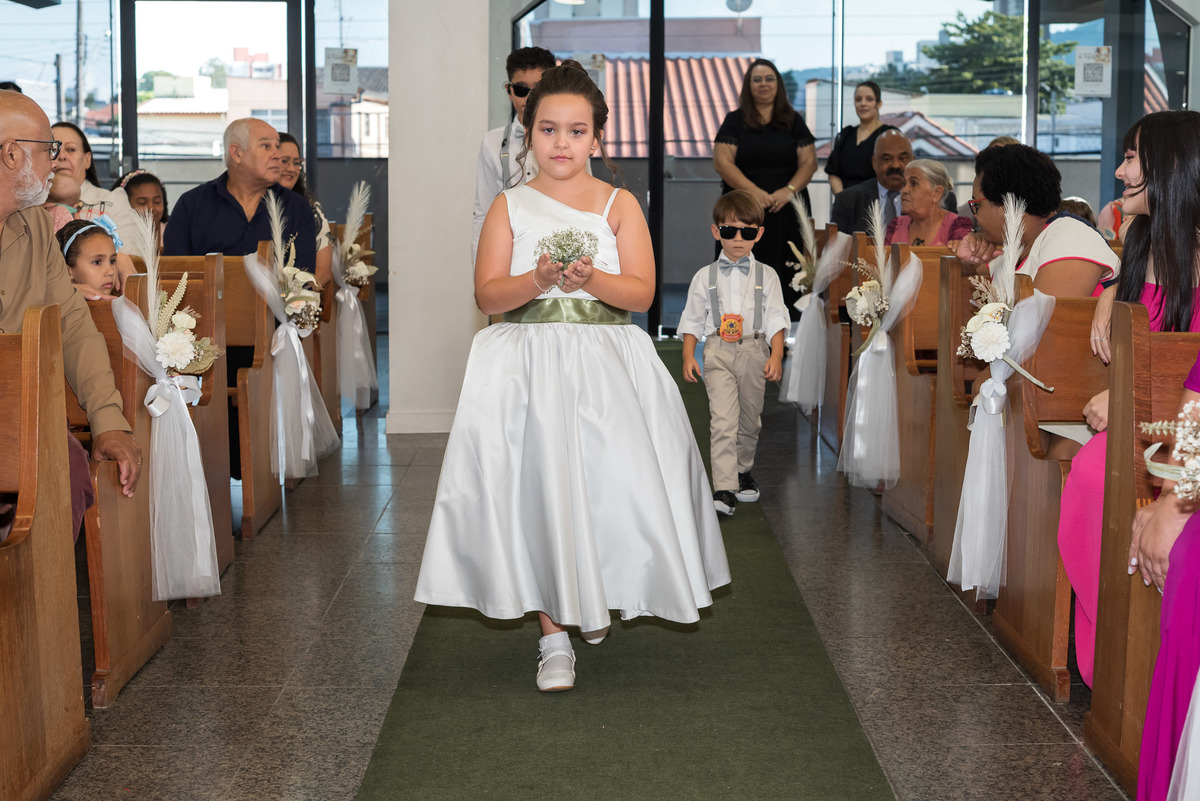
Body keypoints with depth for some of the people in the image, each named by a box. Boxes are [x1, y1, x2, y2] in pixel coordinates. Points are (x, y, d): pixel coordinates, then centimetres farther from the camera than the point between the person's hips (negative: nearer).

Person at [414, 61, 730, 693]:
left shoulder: (618, 204, 9)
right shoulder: (509, 206, 9)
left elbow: (641, 292, -1)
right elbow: (487, 294, 1)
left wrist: (593, 279, -20)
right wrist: (538, 280, -18)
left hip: (606, 362, 0)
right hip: (527, 362, 0)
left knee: (611, 477, -12)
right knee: (535, 481, -15)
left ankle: (599, 593, 22)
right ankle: (552, 631, -5)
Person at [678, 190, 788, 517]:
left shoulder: (766, 276, 7)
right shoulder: (705, 277, 5)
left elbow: (776, 319, 4)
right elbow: (692, 320, 7)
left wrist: (776, 355, -8)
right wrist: (688, 357, -2)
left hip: (754, 353, 2)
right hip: (718, 352, -2)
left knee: (749, 419, 14)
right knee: (723, 419, -14)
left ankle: (743, 471, 38)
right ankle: (724, 489, -20)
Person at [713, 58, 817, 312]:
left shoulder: (793, 122, 12)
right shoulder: (735, 121, 7)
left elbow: (809, 162, 6)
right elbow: (722, 162, -4)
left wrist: (789, 190, -13)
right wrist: (754, 191, -16)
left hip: (787, 212, 2)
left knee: (785, 276, -3)